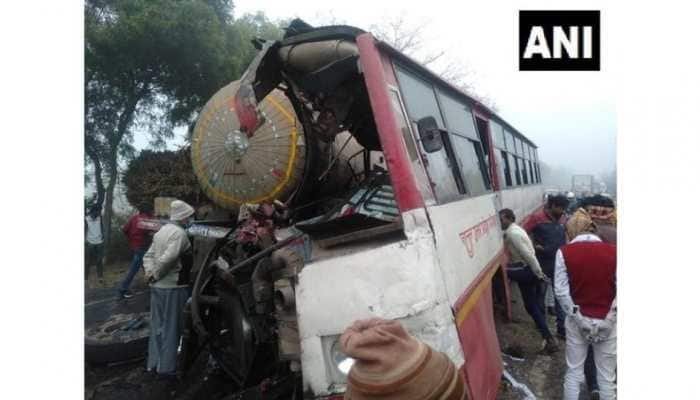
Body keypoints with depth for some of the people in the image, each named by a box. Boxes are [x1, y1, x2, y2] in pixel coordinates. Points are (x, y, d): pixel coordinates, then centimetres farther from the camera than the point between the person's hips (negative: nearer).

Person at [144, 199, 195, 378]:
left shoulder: (162, 231, 11)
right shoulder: (179, 233, -17)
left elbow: (148, 255, 11)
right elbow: (167, 258, -26)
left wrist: (150, 273, 0)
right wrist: (155, 274, -12)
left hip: (157, 286, 8)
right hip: (173, 287, -8)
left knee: (158, 326, 17)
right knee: (171, 328, 3)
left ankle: (154, 363, 27)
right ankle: (166, 367, 11)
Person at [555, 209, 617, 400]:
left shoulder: (564, 252, -8)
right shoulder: (613, 252, -7)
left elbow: (561, 291, -11)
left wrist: (579, 319, -5)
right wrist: (608, 321, -6)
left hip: (577, 321, 0)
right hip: (608, 322, 0)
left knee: (574, 372, 14)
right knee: (606, 376, 14)